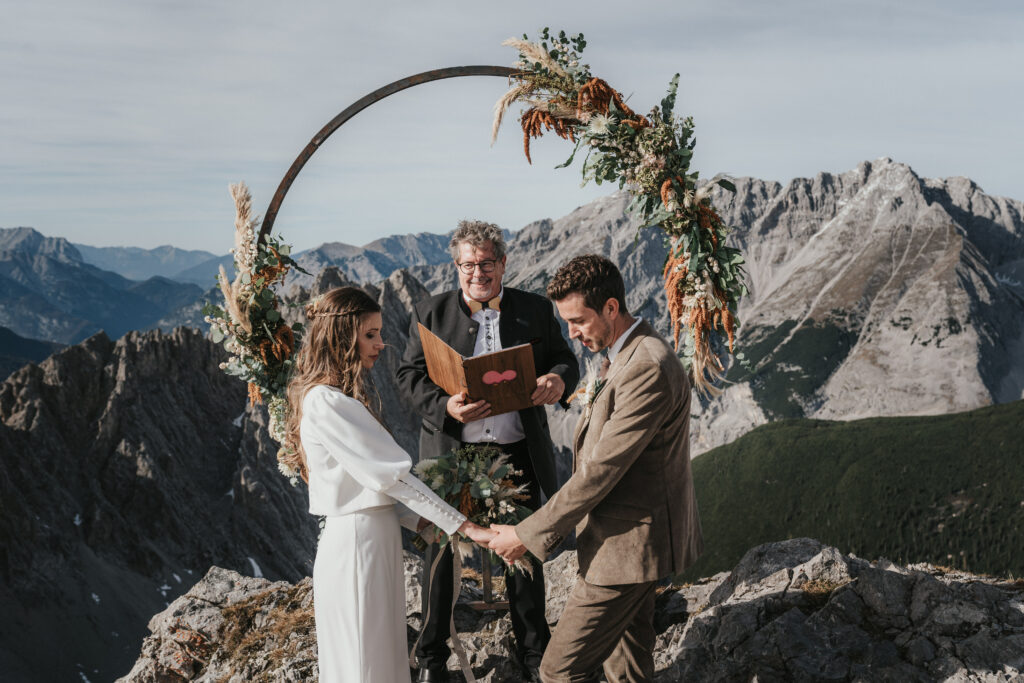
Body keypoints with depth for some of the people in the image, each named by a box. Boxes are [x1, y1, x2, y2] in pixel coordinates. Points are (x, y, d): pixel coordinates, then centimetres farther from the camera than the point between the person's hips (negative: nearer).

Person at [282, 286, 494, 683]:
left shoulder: (343, 396, 14)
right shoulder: (327, 402, -18)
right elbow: (391, 475, -19)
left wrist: (421, 520, 3)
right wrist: (464, 526, -17)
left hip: (374, 537, 10)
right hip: (357, 542, -10)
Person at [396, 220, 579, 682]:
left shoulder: (536, 310, 4)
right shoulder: (431, 314, 1)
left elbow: (565, 361, 7)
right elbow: (409, 376, -3)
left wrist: (559, 380, -18)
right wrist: (445, 407, -23)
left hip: (517, 453, 1)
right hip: (451, 454, -1)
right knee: (441, 553, 9)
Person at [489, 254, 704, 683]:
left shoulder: (647, 369, -24)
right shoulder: (627, 355, 11)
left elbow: (600, 471, -24)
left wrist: (528, 535, -19)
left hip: (628, 544, -10)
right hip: (632, 535, 10)